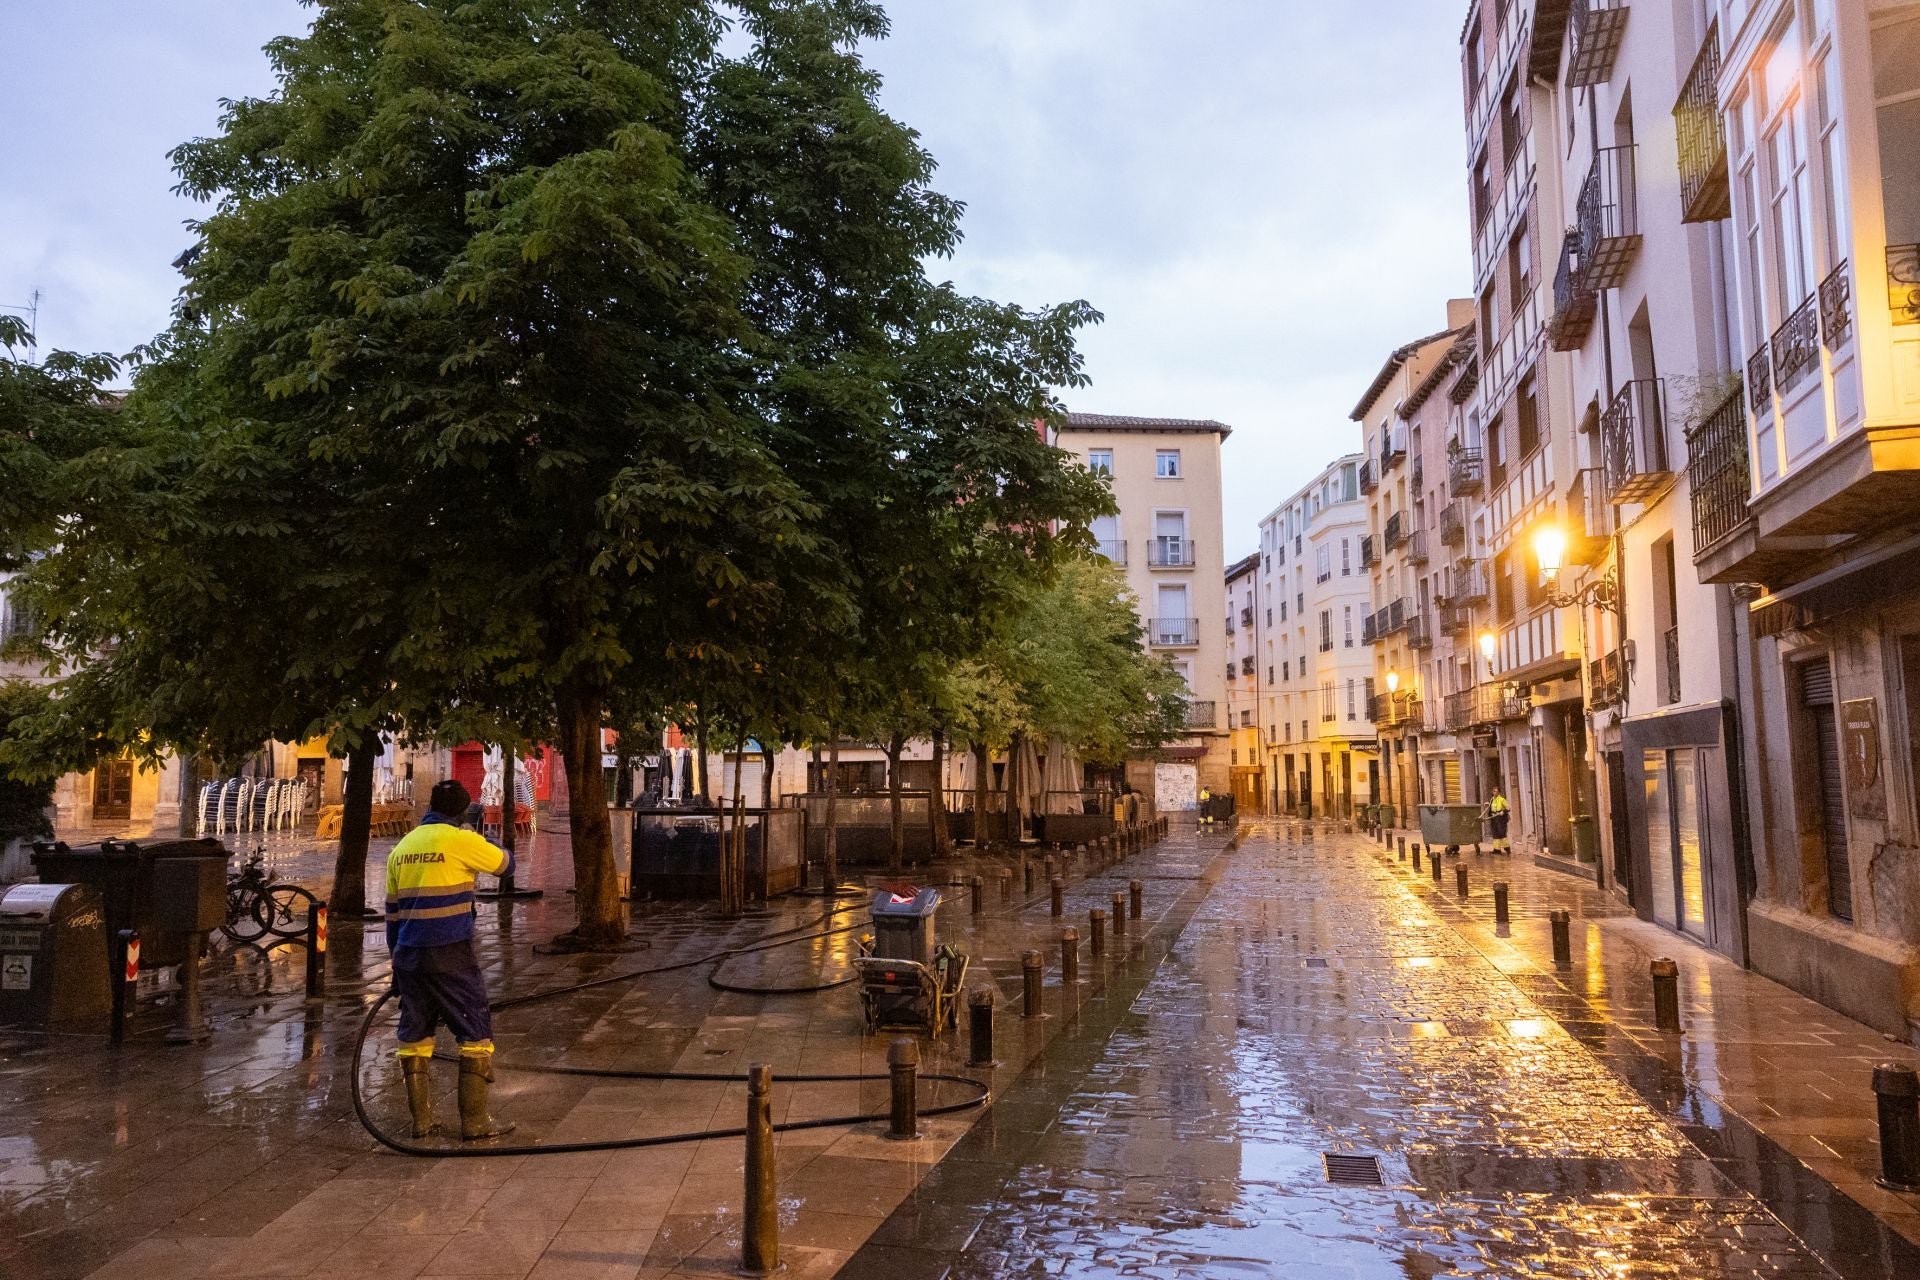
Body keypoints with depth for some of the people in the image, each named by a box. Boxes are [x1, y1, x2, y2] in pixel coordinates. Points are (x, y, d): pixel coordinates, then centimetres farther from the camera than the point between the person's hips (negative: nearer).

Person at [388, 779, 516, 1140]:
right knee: (476, 1032, 3)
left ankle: (421, 1120, 18)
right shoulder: (460, 841, -9)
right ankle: (474, 1120, 4)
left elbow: (392, 912, 17)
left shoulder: (400, 849, 11)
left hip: (408, 956, 6)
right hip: (451, 955, -6)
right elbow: (507, 864, 5)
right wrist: (484, 847, 25)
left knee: (414, 1035, 14)